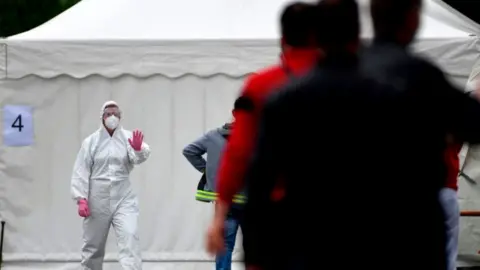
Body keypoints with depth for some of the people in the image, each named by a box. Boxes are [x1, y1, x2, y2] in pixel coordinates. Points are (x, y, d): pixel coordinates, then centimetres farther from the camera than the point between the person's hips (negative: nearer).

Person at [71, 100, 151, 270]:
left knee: (130, 238, -17)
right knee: (93, 244, 12)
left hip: (123, 200, -1)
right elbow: (80, 172, -2)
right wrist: (81, 199, -11)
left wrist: (139, 149, -44)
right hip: (97, 200, 1)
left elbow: (138, 158, -20)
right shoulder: (91, 141, 0)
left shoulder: (128, 137, -1)